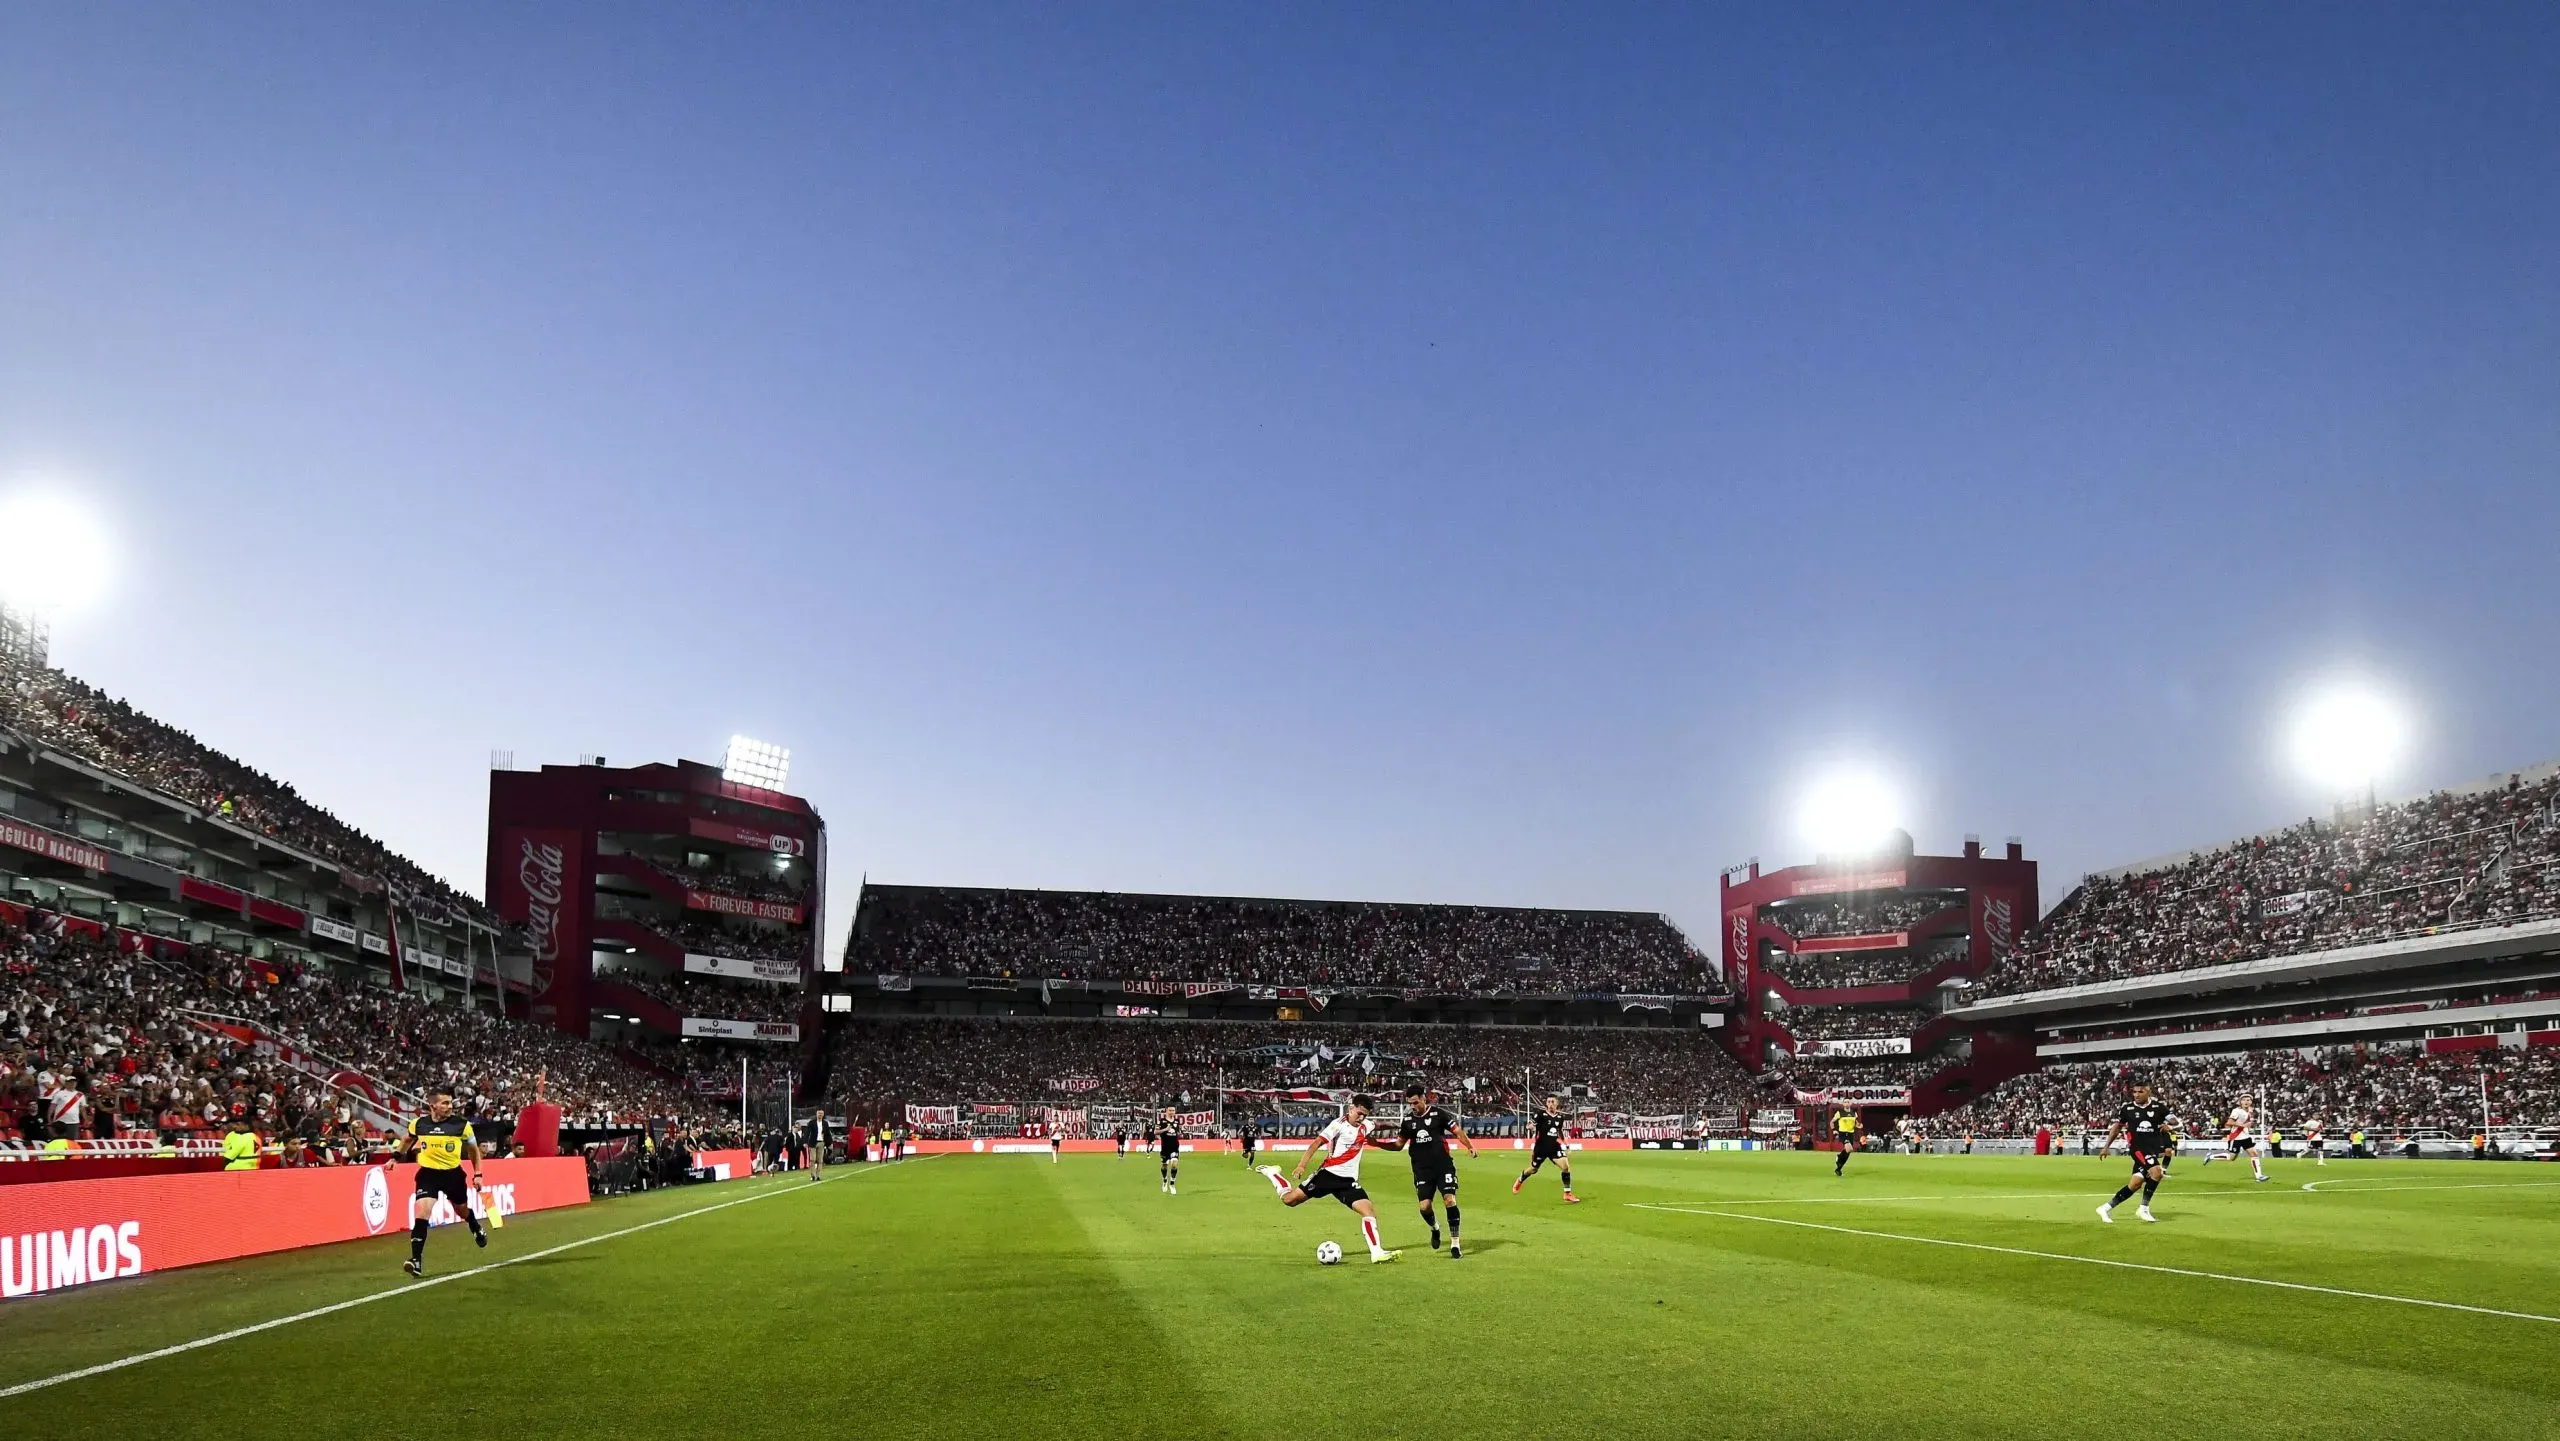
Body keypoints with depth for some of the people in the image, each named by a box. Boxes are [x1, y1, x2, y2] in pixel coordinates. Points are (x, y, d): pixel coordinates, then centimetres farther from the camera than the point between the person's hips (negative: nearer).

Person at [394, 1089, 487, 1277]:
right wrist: (396, 1157, 14)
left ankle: (477, 1230, 56)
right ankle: (416, 1261, -17)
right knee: (421, 1213, -19)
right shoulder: (418, 1124, -7)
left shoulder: (461, 1125, -11)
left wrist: (477, 1174, 3)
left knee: (462, 1210, 20)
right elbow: (408, 1139, 19)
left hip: (453, 1173, 0)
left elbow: (473, 1149, 4)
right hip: (428, 1173, 0)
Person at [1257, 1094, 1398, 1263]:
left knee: (1369, 1209, -14)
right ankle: (1272, 1174, 21)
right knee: (1289, 1199, -6)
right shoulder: (1339, 1124, -9)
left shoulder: (1366, 1126, 10)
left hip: (1348, 1180, 5)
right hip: (1329, 1173, -5)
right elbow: (1317, 1143, -15)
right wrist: (1302, 1165, -23)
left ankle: (1376, 1252, -13)